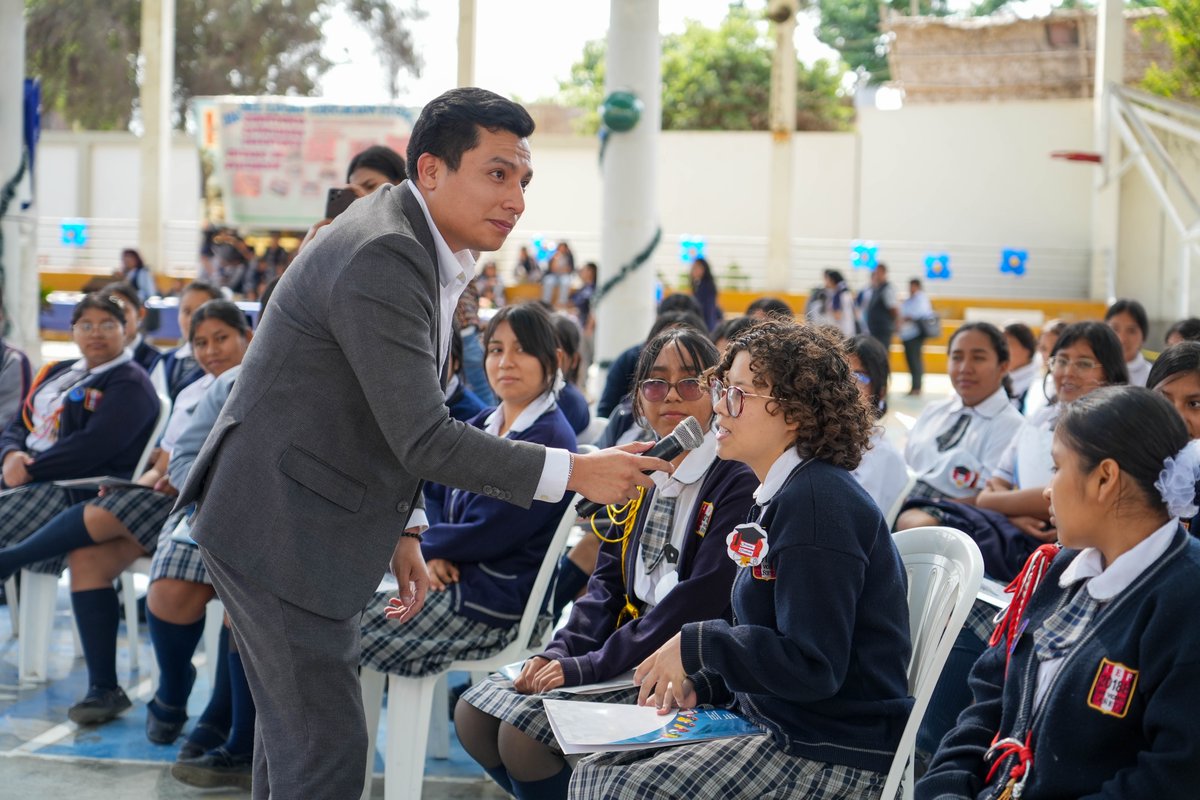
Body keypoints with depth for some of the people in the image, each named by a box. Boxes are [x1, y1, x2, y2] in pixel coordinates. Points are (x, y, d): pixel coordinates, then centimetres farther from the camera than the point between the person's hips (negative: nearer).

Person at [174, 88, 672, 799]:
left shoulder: (423, 248, 10)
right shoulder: (381, 259, -23)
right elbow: (426, 438, -26)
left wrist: (402, 529, 13)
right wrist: (575, 471, -23)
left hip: (303, 522, 11)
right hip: (280, 528, -11)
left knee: (299, 730, 19)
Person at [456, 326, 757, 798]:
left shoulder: (737, 483, -12)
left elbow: (698, 601, -20)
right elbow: (607, 585, 13)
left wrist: (588, 667, -21)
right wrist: (559, 653, -6)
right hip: (623, 654, 8)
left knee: (523, 733, -22)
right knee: (474, 714, -4)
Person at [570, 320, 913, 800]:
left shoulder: (817, 502, -18)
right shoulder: (778, 497, 15)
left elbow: (812, 667, -24)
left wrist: (697, 645, -14)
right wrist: (698, 684, 6)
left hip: (835, 756, -10)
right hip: (769, 721, 10)